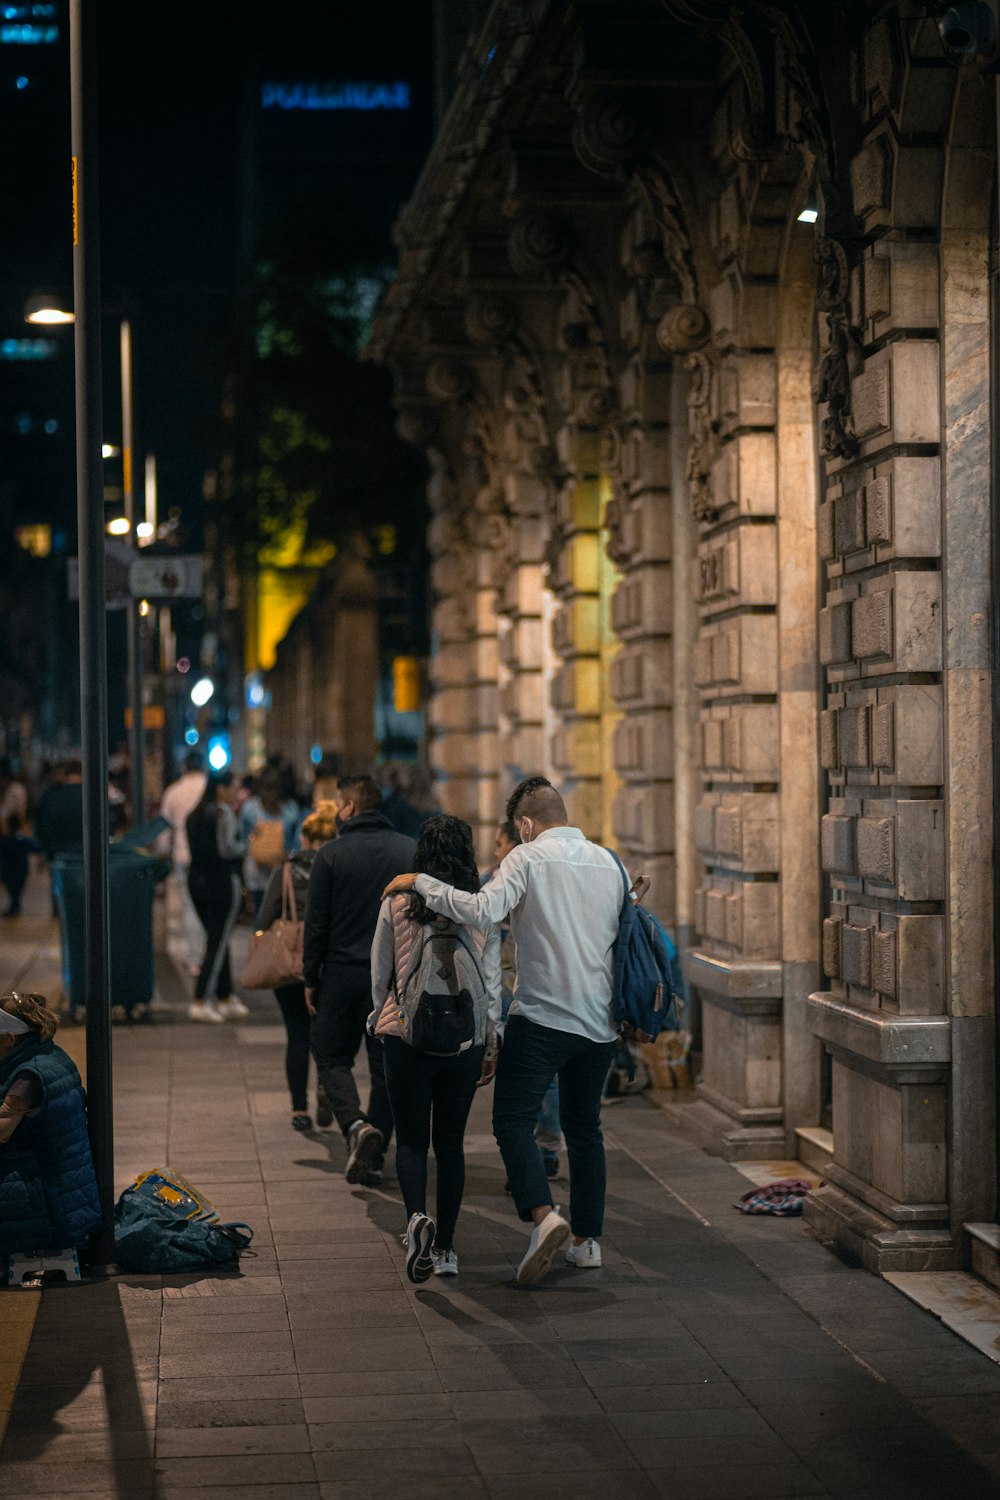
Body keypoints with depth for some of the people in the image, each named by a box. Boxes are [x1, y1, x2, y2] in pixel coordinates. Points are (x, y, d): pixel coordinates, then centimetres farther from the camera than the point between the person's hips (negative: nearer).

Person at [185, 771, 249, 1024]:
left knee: (218, 942, 15)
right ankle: (200, 1003, -9)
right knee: (217, 944, -4)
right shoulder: (223, 812, -12)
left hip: (197, 881, 8)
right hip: (222, 882, -8)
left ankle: (226, 999, 21)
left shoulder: (194, 815, 12)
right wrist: (246, 845, -1)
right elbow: (227, 847, -20)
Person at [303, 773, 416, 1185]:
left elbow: (316, 923, -4)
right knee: (386, 1065, 10)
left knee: (331, 1054, 11)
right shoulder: (412, 851, 4)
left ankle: (355, 1124, -14)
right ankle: (373, 1157, 10)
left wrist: (311, 979, 4)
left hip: (344, 971, -3)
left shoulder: (332, 855, -5)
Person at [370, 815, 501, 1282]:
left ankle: (417, 1217, -20)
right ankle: (445, 1249, 13)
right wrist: (491, 1044, 12)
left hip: (405, 1035, -1)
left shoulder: (396, 905, -4)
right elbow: (491, 982, 2)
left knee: (411, 1139, 6)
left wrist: (380, 1023, 19)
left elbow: (379, 975, 4)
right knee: (451, 1142, 11)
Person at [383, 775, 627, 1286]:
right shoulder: (608, 862, 11)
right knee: (584, 1127, 14)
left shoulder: (529, 857, -7)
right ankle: (588, 1239, 16)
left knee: (514, 1120, -4)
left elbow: (483, 910, -21)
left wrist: (420, 882, -12)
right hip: (598, 1020, 6)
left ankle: (543, 1215, -23)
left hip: (542, 1016, -6)